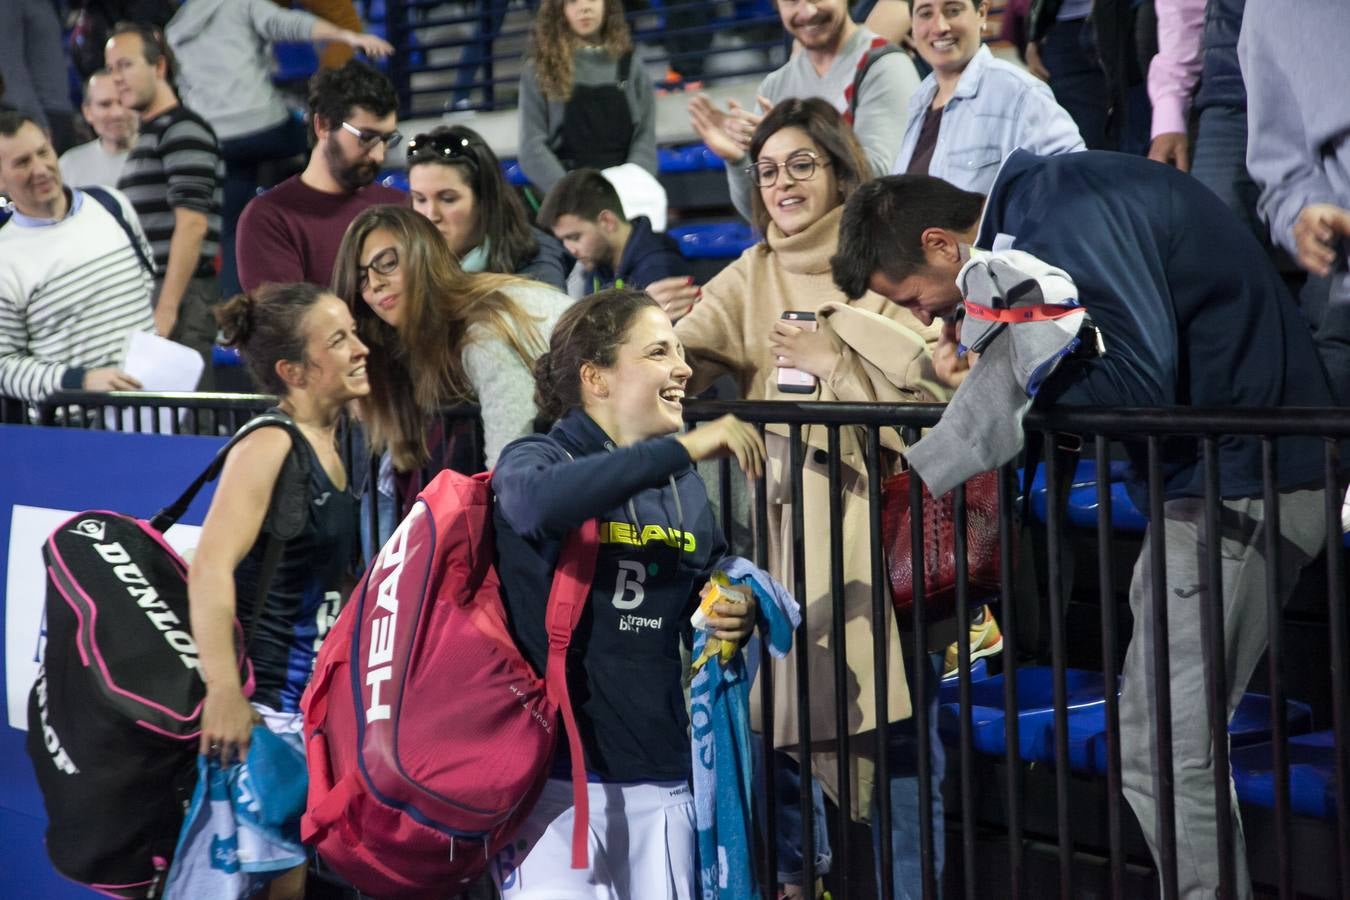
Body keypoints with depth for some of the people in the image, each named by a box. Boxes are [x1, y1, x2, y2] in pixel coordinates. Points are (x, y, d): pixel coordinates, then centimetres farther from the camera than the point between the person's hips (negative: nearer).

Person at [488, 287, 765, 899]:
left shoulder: (683, 487, 11)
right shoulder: (536, 458, -5)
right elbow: (538, 503, -31)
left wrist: (733, 623, -1)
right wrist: (684, 447, -33)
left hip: (658, 778, 5)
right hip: (550, 772, -5)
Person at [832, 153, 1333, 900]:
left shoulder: (1063, 224, -18)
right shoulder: (1038, 197, 12)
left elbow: (1142, 381, -24)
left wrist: (1004, 375, -12)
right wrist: (1002, 359, 2)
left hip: (1240, 481, -10)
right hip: (1228, 470, 10)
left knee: (1162, 759, -8)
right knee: (1172, 746, 12)